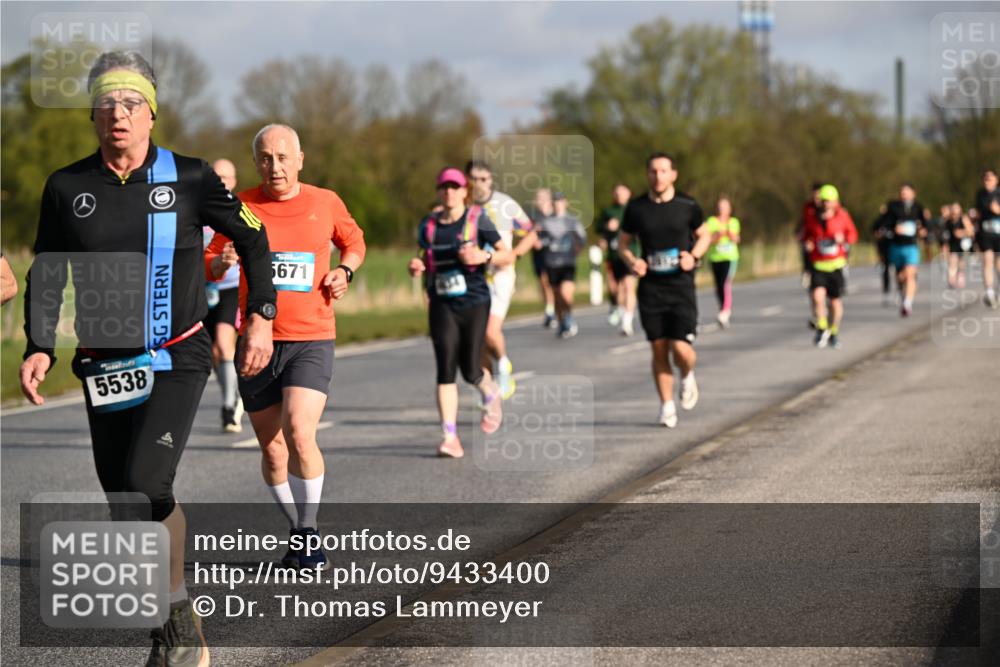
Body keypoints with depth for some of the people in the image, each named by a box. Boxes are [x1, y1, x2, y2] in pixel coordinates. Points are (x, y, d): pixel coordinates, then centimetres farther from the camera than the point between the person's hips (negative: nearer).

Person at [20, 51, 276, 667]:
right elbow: (47, 274, 9)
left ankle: (177, 614, -3)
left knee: (144, 485, -21)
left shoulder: (188, 179, -5)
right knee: (127, 499, 7)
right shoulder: (67, 188, 2)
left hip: (176, 361, -4)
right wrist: (39, 348, -4)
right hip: (105, 368, 4)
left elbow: (253, 239, 7)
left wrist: (261, 318, 2)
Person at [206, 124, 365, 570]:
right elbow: (207, 265, 4)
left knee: (299, 435, -20)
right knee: (272, 449, 6)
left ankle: (308, 533, -7)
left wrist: (344, 271, 1)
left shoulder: (325, 203, 4)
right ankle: (298, 533, 25)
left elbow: (353, 241, 22)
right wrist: (221, 261, -19)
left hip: (312, 339, -2)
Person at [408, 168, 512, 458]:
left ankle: (491, 394, 35)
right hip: (442, 306, 2)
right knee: (446, 370, -9)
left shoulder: (477, 220, -1)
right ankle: (450, 437, -9)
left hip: (474, 303, -2)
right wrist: (417, 268, -3)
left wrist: (484, 257, -18)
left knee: (471, 371, -2)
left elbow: (508, 255, 0)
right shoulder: (429, 226, 8)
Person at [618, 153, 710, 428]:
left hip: (681, 285, -2)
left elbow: (704, 235, 13)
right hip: (650, 287, 2)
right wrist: (632, 262, -8)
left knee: (681, 348, -11)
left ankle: (687, 377, 23)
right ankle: (667, 406, 15)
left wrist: (694, 256, -7)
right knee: (659, 349, 2)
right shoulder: (636, 208, 2)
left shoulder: (688, 206, -2)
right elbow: (624, 242, 13)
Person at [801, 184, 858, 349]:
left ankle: (834, 333, 27)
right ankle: (822, 329, -2)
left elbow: (853, 234, 6)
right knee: (817, 296, -20)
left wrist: (843, 238, -16)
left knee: (836, 301, 8)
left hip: (836, 265, 0)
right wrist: (807, 243, -6)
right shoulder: (813, 218, 0)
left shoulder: (842, 216, -4)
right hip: (818, 265, 0)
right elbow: (806, 235, 16)